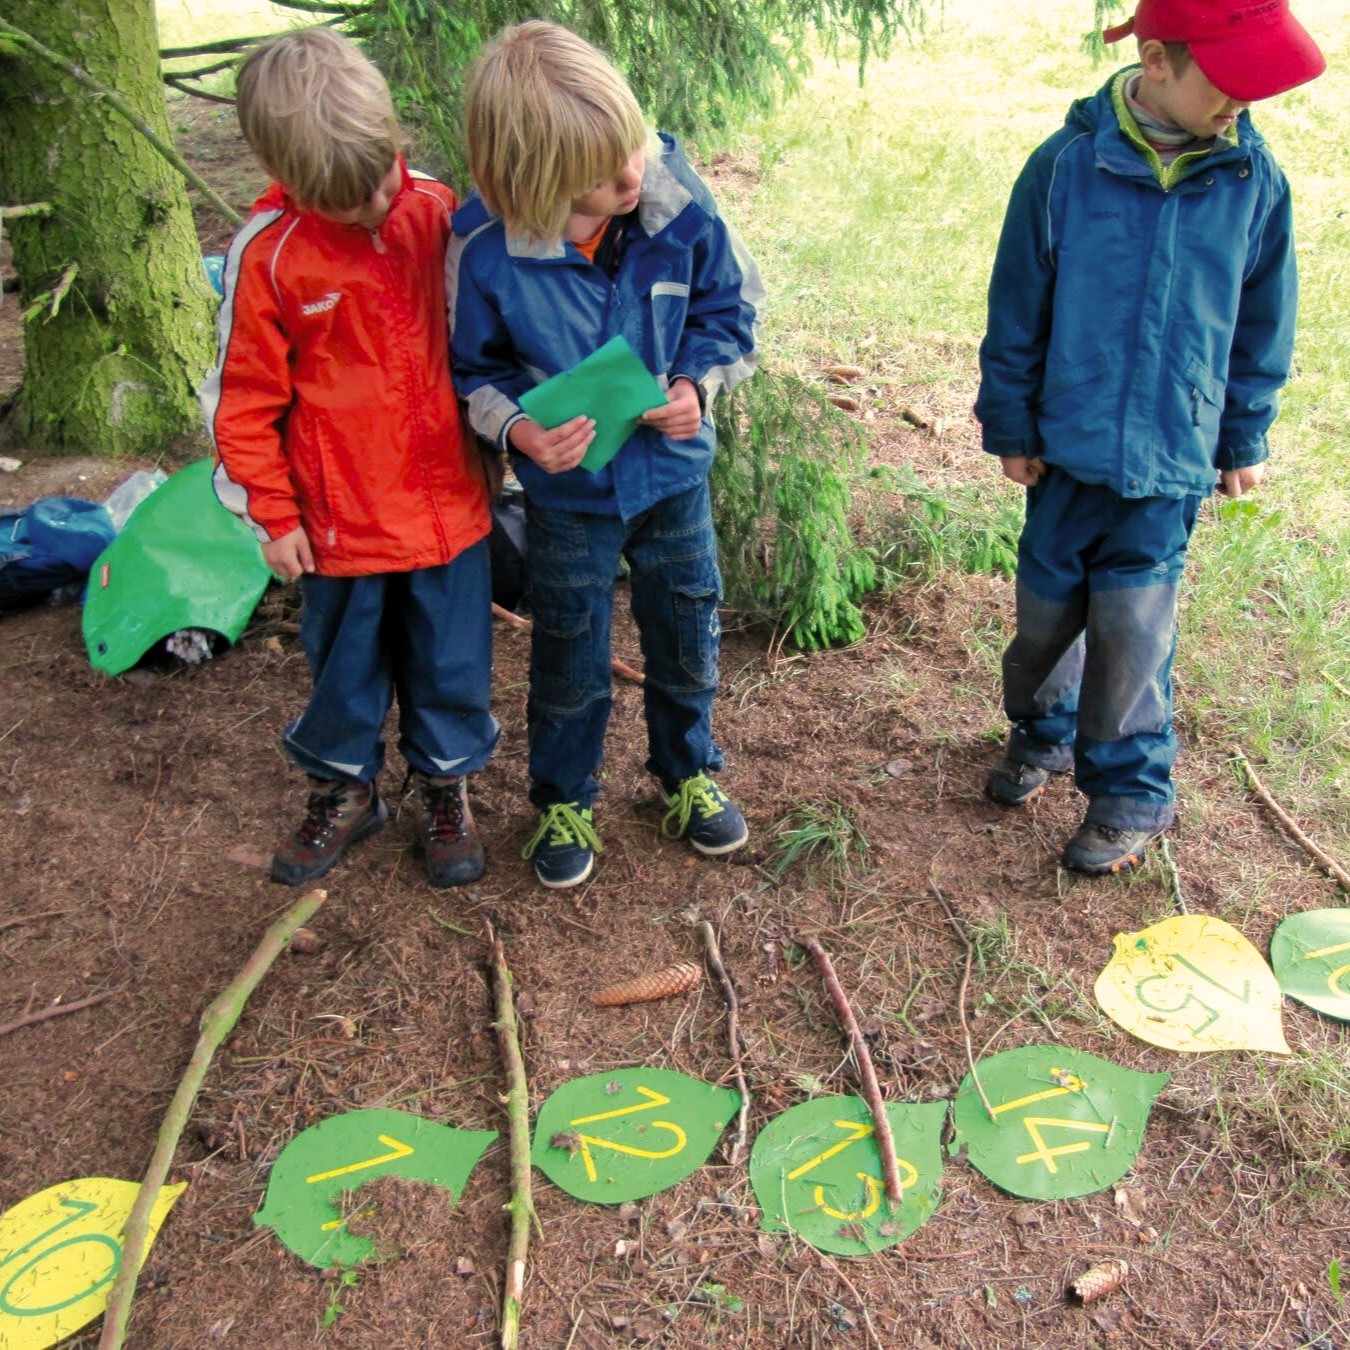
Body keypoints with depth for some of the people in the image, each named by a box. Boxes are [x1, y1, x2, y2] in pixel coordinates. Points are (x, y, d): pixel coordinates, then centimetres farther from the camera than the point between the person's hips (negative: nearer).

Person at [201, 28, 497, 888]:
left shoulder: (438, 213, -7)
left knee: (451, 660, 15)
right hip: (341, 517, -1)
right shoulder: (268, 253, -13)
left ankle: (445, 786, 37)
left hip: (449, 503, 2)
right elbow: (245, 397, -5)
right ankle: (345, 789, 39)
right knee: (345, 662, 17)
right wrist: (273, 512, -4)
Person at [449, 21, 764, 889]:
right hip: (567, 492, -2)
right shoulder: (485, 250, -23)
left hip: (674, 471, 2)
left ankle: (689, 772, 45)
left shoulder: (680, 205, -18)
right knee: (570, 656, 14)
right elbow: (472, 371, -8)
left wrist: (698, 383, -19)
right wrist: (516, 428, -27)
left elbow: (732, 308, -2)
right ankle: (565, 800, 38)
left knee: (687, 637, 18)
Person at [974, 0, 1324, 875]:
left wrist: (1245, 441, 10)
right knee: (1048, 606, 13)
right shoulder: (1069, 166, -12)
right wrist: (1011, 427, 2)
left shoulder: (1253, 178, -6)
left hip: (1174, 454, 0)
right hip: (1069, 446, 0)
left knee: (1134, 622, 0)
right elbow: (1018, 310, -2)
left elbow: (1263, 326, 5)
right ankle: (1044, 733, 40)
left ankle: (1133, 790, 21)